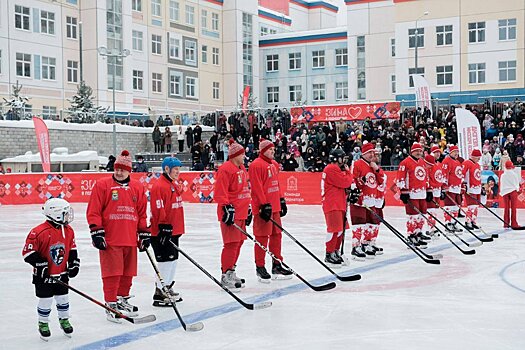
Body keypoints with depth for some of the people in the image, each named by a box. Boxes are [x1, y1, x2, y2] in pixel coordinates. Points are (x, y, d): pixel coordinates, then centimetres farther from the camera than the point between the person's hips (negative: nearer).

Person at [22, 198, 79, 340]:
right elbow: (28, 251, -16)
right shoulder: (39, 232, -21)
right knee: (45, 301, 3)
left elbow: (72, 248, 12)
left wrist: (74, 263, 4)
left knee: (63, 298, 13)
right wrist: (40, 264, -19)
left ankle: (64, 320, 34)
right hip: (43, 276, -5)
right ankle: (43, 324, 23)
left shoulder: (68, 231, -1)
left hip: (62, 274, 5)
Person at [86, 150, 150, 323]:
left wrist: (144, 234, 13)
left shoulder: (137, 187, 11)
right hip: (109, 240, -4)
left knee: (127, 273, 13)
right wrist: (96, 233, -11)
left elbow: (142, 213, 16)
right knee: (112, 273, -4)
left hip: (130, 240, 5)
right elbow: (93, 212, -4)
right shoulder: (102, 185, -2)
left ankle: (122, 299, 30)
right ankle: (111, 305, 5)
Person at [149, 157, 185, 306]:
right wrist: (164, 227, -22)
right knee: (166, 260, -7)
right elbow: (158, 210, -20)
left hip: (174, 230, 10)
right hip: (162, 231, -10)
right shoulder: (159, 186, -16)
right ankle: (159, 293, 0)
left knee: (173, 259, 16)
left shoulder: (175, 185, 15)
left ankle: (168, 288, 28)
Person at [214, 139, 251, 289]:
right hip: (231, 213, -10)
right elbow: (220, 193, -17)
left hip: (241, 212, 10)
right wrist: (227, 208, -21)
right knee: (232, 243, -9)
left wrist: (248, 208, 25)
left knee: (239, 242, 13)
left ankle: (231, 271, 24)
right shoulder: (225, 169, -13)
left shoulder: (242, 168, 18)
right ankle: (226, 275, -3)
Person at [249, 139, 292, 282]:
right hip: (263, 207, -9)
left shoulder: (274, 164, 16)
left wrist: (282, 200, 19)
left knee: (277, 235, 13)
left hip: (275, 206, 9)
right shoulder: (256, 165, -13)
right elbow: (257, 188, -17)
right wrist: (264, 205, -20)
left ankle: (277, 265, 24)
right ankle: (260, 268, 7)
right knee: (262, 237, -2)